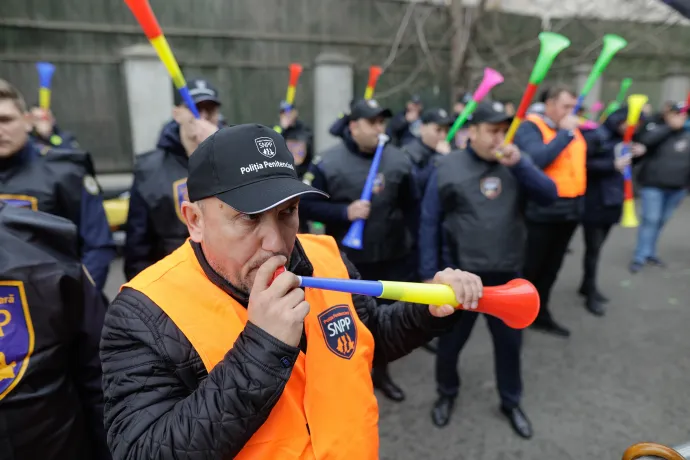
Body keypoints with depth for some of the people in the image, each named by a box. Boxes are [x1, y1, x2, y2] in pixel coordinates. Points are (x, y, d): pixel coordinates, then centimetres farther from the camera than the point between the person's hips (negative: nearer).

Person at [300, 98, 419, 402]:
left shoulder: (398, 160, -1)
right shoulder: (328, 163, -10)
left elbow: (412, 205, 7)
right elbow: (305, 206, -10)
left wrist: (410, 241, 3)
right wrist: (344, 212, -21)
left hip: (393, 257, 3)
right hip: (347, 259, -3)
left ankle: (381, 372, 41)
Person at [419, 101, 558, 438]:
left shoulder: (515, 164, 4)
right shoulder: (447, 167, -7)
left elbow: (550, 196, -7)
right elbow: (429, 224, -6)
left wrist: (520, 164, -19)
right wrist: (429, 273, -8)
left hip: (507, 275, 3)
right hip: (460, 275, -3)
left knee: (510, 340, 18)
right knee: (450, 340, 15)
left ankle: (511, 402, 42)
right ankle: (447, 394, 42)